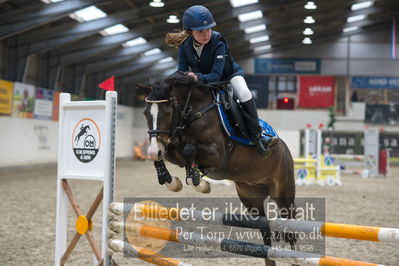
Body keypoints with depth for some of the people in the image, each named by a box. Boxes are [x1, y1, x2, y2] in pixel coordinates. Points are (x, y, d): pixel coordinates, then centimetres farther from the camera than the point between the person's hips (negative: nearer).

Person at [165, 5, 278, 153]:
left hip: (228, 75, -4)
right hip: (203, 81, 5)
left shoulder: (218, 43, -29)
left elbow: (216, 75, -36)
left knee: (244, 94, -30)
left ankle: (257, 136, -26)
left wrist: (198, 77, -56)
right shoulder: (184, 46, -18)